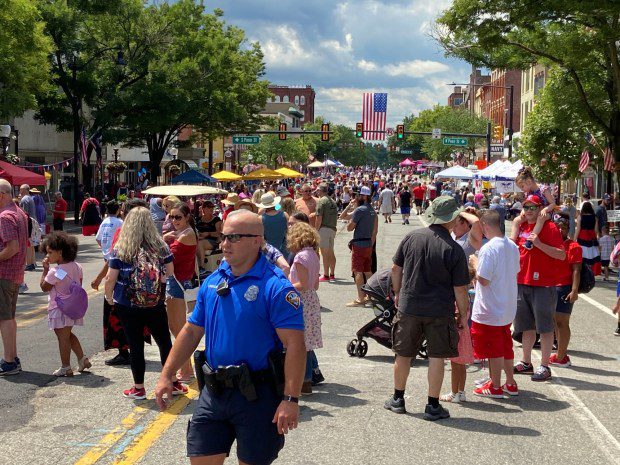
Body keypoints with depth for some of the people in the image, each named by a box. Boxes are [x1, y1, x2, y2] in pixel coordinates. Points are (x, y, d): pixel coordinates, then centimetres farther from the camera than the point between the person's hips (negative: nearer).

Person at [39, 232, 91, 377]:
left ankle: (66, 368, 11)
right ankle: (82, 359, 24)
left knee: (63, 338, 3)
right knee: (68, 335, 24)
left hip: (60, 309, -8)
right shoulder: (76, 267, 2)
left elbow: (44, 287, -8)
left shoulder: (55, 272, -20)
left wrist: (45, 269, -7)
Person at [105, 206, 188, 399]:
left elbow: (111, 279, -9)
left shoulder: (120, 249, -8)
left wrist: (109, 297, 8)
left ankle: (138, 388, 17)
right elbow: (170, 272, 1)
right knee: (165, 342, 15)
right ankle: (173, 382, 23)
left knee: (135, 345, 7)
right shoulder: (160, 246, -2)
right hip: (155, 305, 2)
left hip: (128, 306, -2)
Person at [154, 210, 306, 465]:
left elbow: (294, 344, -19)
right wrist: (166, 376, 9)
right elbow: (191, 332, 14)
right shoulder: (212, 281, 7)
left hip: (258, 395, -6)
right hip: (214, 392, 6)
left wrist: (290, 400, -24)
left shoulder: (275, 286, -14)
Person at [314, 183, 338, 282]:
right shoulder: (333, 201, 14)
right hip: (333, 229, 8)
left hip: (324, 228, -8)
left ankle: (326, 275, -4)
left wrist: (316, 230, -9)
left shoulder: (321, 201, -10)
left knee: (325, 252, -5)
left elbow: (319, 218, -15)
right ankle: (332, 274, 19)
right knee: (331, 252, 14)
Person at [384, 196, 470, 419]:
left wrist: (398, 293, 21)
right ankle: (433, 406, 12)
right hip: (439, 312, -3)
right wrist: (463, 315, 3)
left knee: (403, 354, 16)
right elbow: (460, 289, -11)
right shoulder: (454, 250, -14)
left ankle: (398, 399, 29)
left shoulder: (411, 237, -3)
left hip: (408, 306, 3)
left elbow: (396, 268, 7)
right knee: (436, 357, 8)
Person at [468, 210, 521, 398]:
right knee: (505, 345, 19)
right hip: (508, 307, 8)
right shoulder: (512, 246, 3)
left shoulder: (488, 249, -22)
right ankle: (510, 384, 27)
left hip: (489, 310, -8)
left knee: (493, 349, 4)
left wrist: (475, 263, -7)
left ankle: (495, 387, 14)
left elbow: (483, 280, -24)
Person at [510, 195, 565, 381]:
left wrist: (539, 244, -23)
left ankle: (544, 366, 3)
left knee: (544, 326, -2)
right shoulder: (521, 225, 12)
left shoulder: (550, 227, -8)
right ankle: (526, 363, 25)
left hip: (543, 284, -7)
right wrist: (516, 224, 4)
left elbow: (562, 255, -14)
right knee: (527, 326, 15)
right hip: (522, 282, 7)